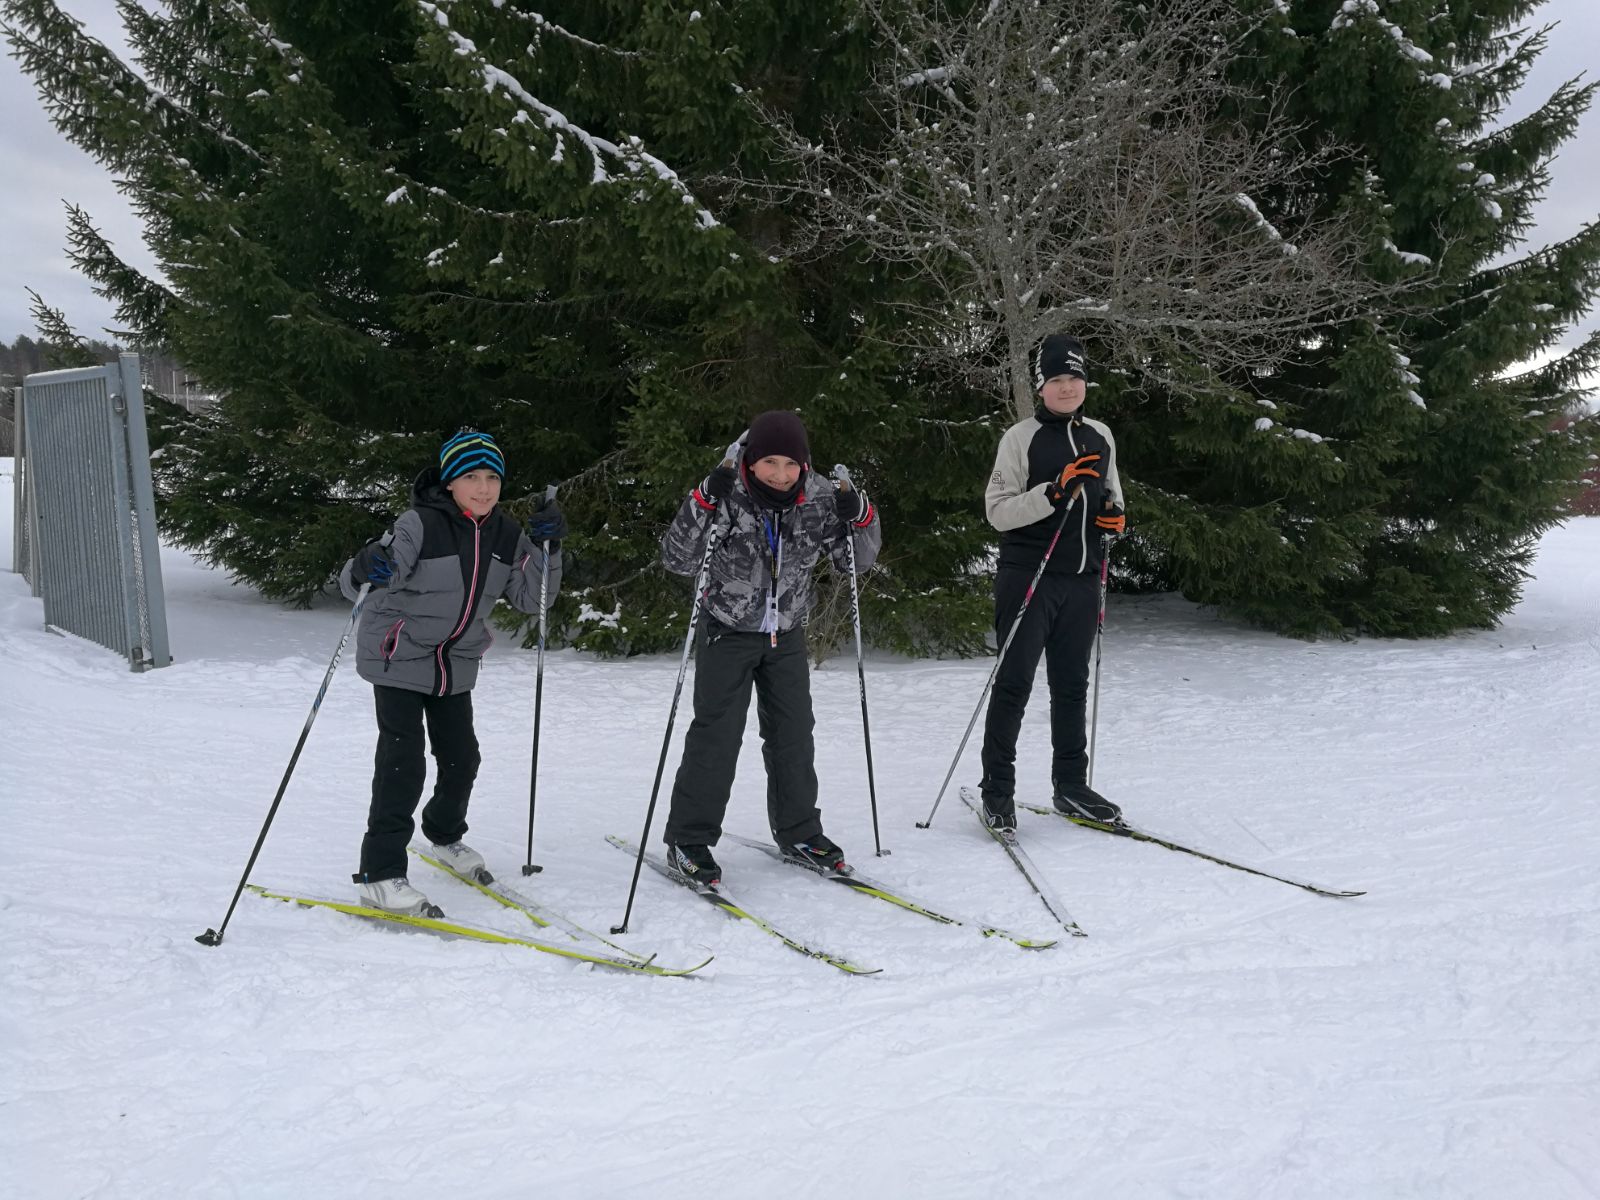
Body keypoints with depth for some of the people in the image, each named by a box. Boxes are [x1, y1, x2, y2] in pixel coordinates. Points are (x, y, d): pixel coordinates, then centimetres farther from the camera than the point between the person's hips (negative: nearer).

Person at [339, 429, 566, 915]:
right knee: (403, 763, -11)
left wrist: (547, 548, -14)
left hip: (455, 665, 6)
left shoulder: (506, 536, 0)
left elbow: (529, 598, 0)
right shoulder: (419, 526, -19)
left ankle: (445, 834, 41)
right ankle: (379, 874, -3)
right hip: (399, 659, -6)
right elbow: (354, 584, -22)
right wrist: (364, 571, -46)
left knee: (461, 757, 14)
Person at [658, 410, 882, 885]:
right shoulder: (727, 496, -19)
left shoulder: (821, 498, -10)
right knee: (716, 735, -4)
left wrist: (862, 517, -18)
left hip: (787, 636, 4)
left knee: (794, 734, 10)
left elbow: (856, 559, 2)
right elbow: (677, 561, -20)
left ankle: (798, 831, 26)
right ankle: (688, 839, 7)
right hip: (729, 632, -3)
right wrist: (702, 504, -33)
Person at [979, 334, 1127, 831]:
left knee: (1072, 684, 12)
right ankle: (997, 789, 5)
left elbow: (1111, 495, 26)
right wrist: (1054, 492, -22)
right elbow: (998, 511, -10)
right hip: (1029, 577, -5)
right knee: (1014, 683, -3)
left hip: (1082, 579, 5)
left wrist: (1115, 515, 3)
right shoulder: (1021, 437, -5)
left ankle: (1071, 785, 21)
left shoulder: (1100, 435, 13)